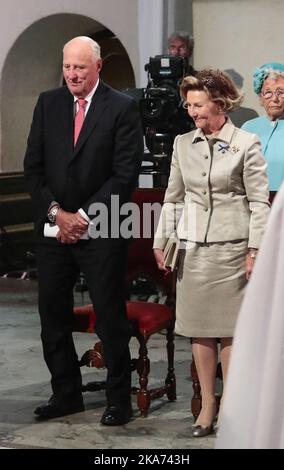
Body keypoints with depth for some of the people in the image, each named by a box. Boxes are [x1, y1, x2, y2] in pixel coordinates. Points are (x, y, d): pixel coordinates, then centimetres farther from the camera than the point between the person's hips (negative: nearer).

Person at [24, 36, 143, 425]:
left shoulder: (122, 108, -5)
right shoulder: (48, 104, 7)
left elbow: (126, 173, -10)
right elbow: (33, 167, 6)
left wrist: (84, 216, -12)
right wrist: (55, 212, -7)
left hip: (100, 231, -4)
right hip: (54, 227, 5)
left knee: (111, 318, 2)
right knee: (52, 316, 10)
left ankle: (119, 400, 13)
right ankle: (66, 394, 24)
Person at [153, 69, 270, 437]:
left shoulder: (246, 144, -3)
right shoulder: (183, 144, 8)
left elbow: (259, 202, -4)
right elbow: (172, 198, 14)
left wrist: (255, 250, -8)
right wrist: (161, 241, 9)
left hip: (230, 248, -4)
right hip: (191, 248, 4)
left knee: (230, 330, 1)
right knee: (198, 329, 6)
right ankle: (207, 405, 14)